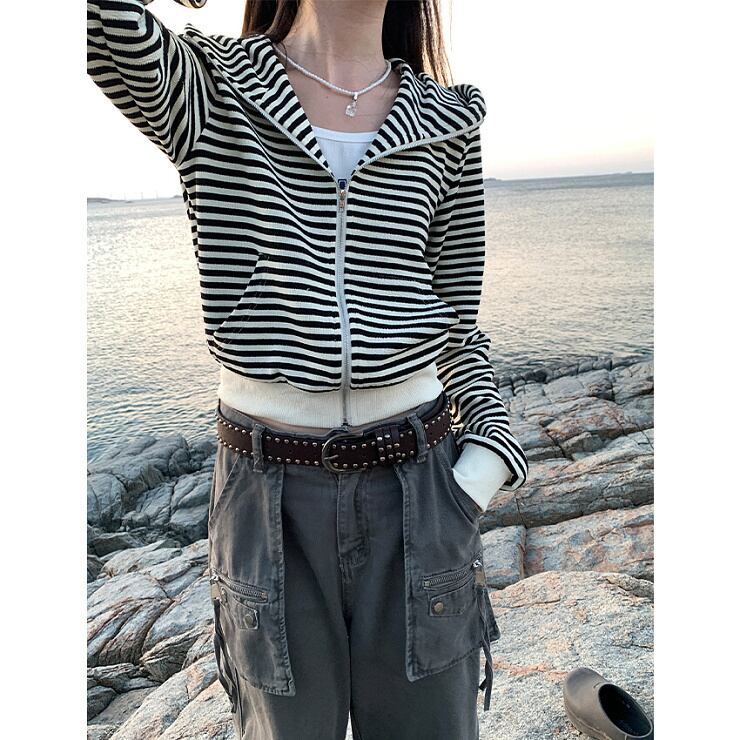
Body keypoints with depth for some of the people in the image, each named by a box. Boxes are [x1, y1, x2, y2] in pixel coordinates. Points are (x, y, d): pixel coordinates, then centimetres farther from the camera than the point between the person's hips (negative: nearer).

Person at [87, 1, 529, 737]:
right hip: (269, 490, -1)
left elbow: (458, 315, 7)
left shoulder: (446, 123, 6)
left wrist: (488, 456, 0)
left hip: (416, 482, 2)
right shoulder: (208, 89, 1)